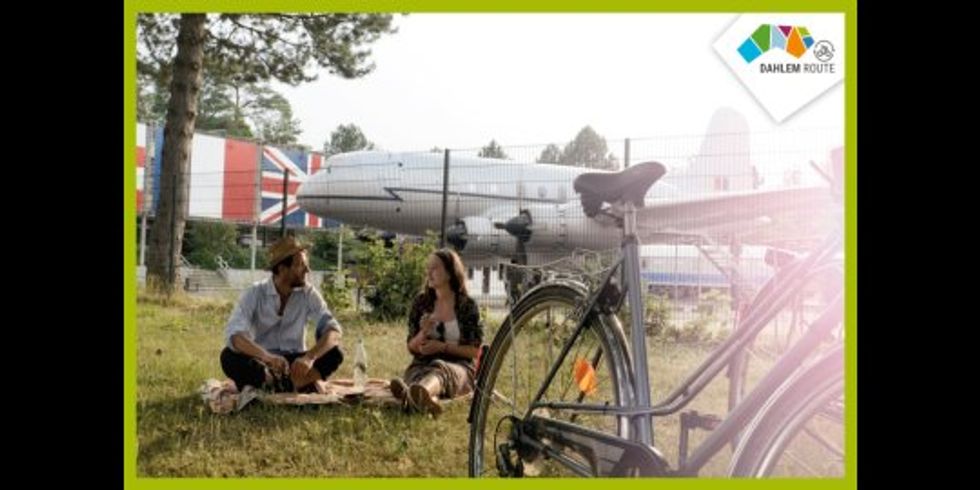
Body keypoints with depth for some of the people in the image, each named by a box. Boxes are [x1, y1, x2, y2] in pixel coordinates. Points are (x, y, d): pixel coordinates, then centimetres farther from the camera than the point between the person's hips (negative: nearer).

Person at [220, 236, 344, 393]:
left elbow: (333, 330, -16)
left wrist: (309, 357, -37)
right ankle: (298, 385, -35)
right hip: (260, 364, -1)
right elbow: (234, 334, -25)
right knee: (229, 356, -31)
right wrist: (267, 357, -45)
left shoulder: (308, 293, -6)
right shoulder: (255, 293, -11)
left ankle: (273, 385, -32)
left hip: (294, 363, 1)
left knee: (334, 353, -24)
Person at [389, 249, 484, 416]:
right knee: (419, 375, -35)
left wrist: (442, 347, -12)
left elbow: (474, 350, 1)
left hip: (458, 366, -2)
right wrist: (423, 333, -11)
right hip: (422, 366, 3)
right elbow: (411, 348, 10)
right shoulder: (421, 302, 9)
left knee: (439, 368, -39)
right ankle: (428, 399, -72)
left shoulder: (467, 305, 2)